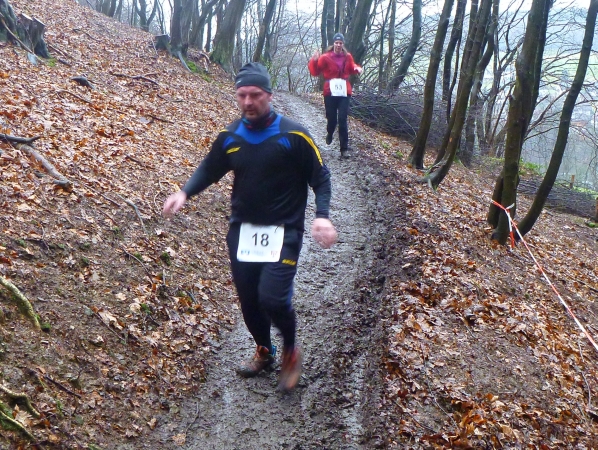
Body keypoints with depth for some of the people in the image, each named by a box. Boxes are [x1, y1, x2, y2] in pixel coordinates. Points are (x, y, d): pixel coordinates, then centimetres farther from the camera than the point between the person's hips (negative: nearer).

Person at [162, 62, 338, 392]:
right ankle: (264, 351, 38)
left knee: (272, 297, -17)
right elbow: (209, 170, 15)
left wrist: (322, 215, -21)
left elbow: (320, 177, -6)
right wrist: (184, 193, -3)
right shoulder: (229, 137, 1)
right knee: (248, 298, 10)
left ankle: (291, 350, 14)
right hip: (242, 230, 5)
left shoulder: (293, 136, -12)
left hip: (283, 231, -5)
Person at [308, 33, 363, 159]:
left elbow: (351, 68, 25)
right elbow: (315, 72, -6)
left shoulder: (348, 57, 6)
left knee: (343, 120, -5)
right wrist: (314, 61, -22)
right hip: (330, 92, -1)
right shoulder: (325, 57, -5)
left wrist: (357, 68, 4)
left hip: (344, 92, 1)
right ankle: (330, 133, 43)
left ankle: (344, 149, -4)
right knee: (331, 118, 5)